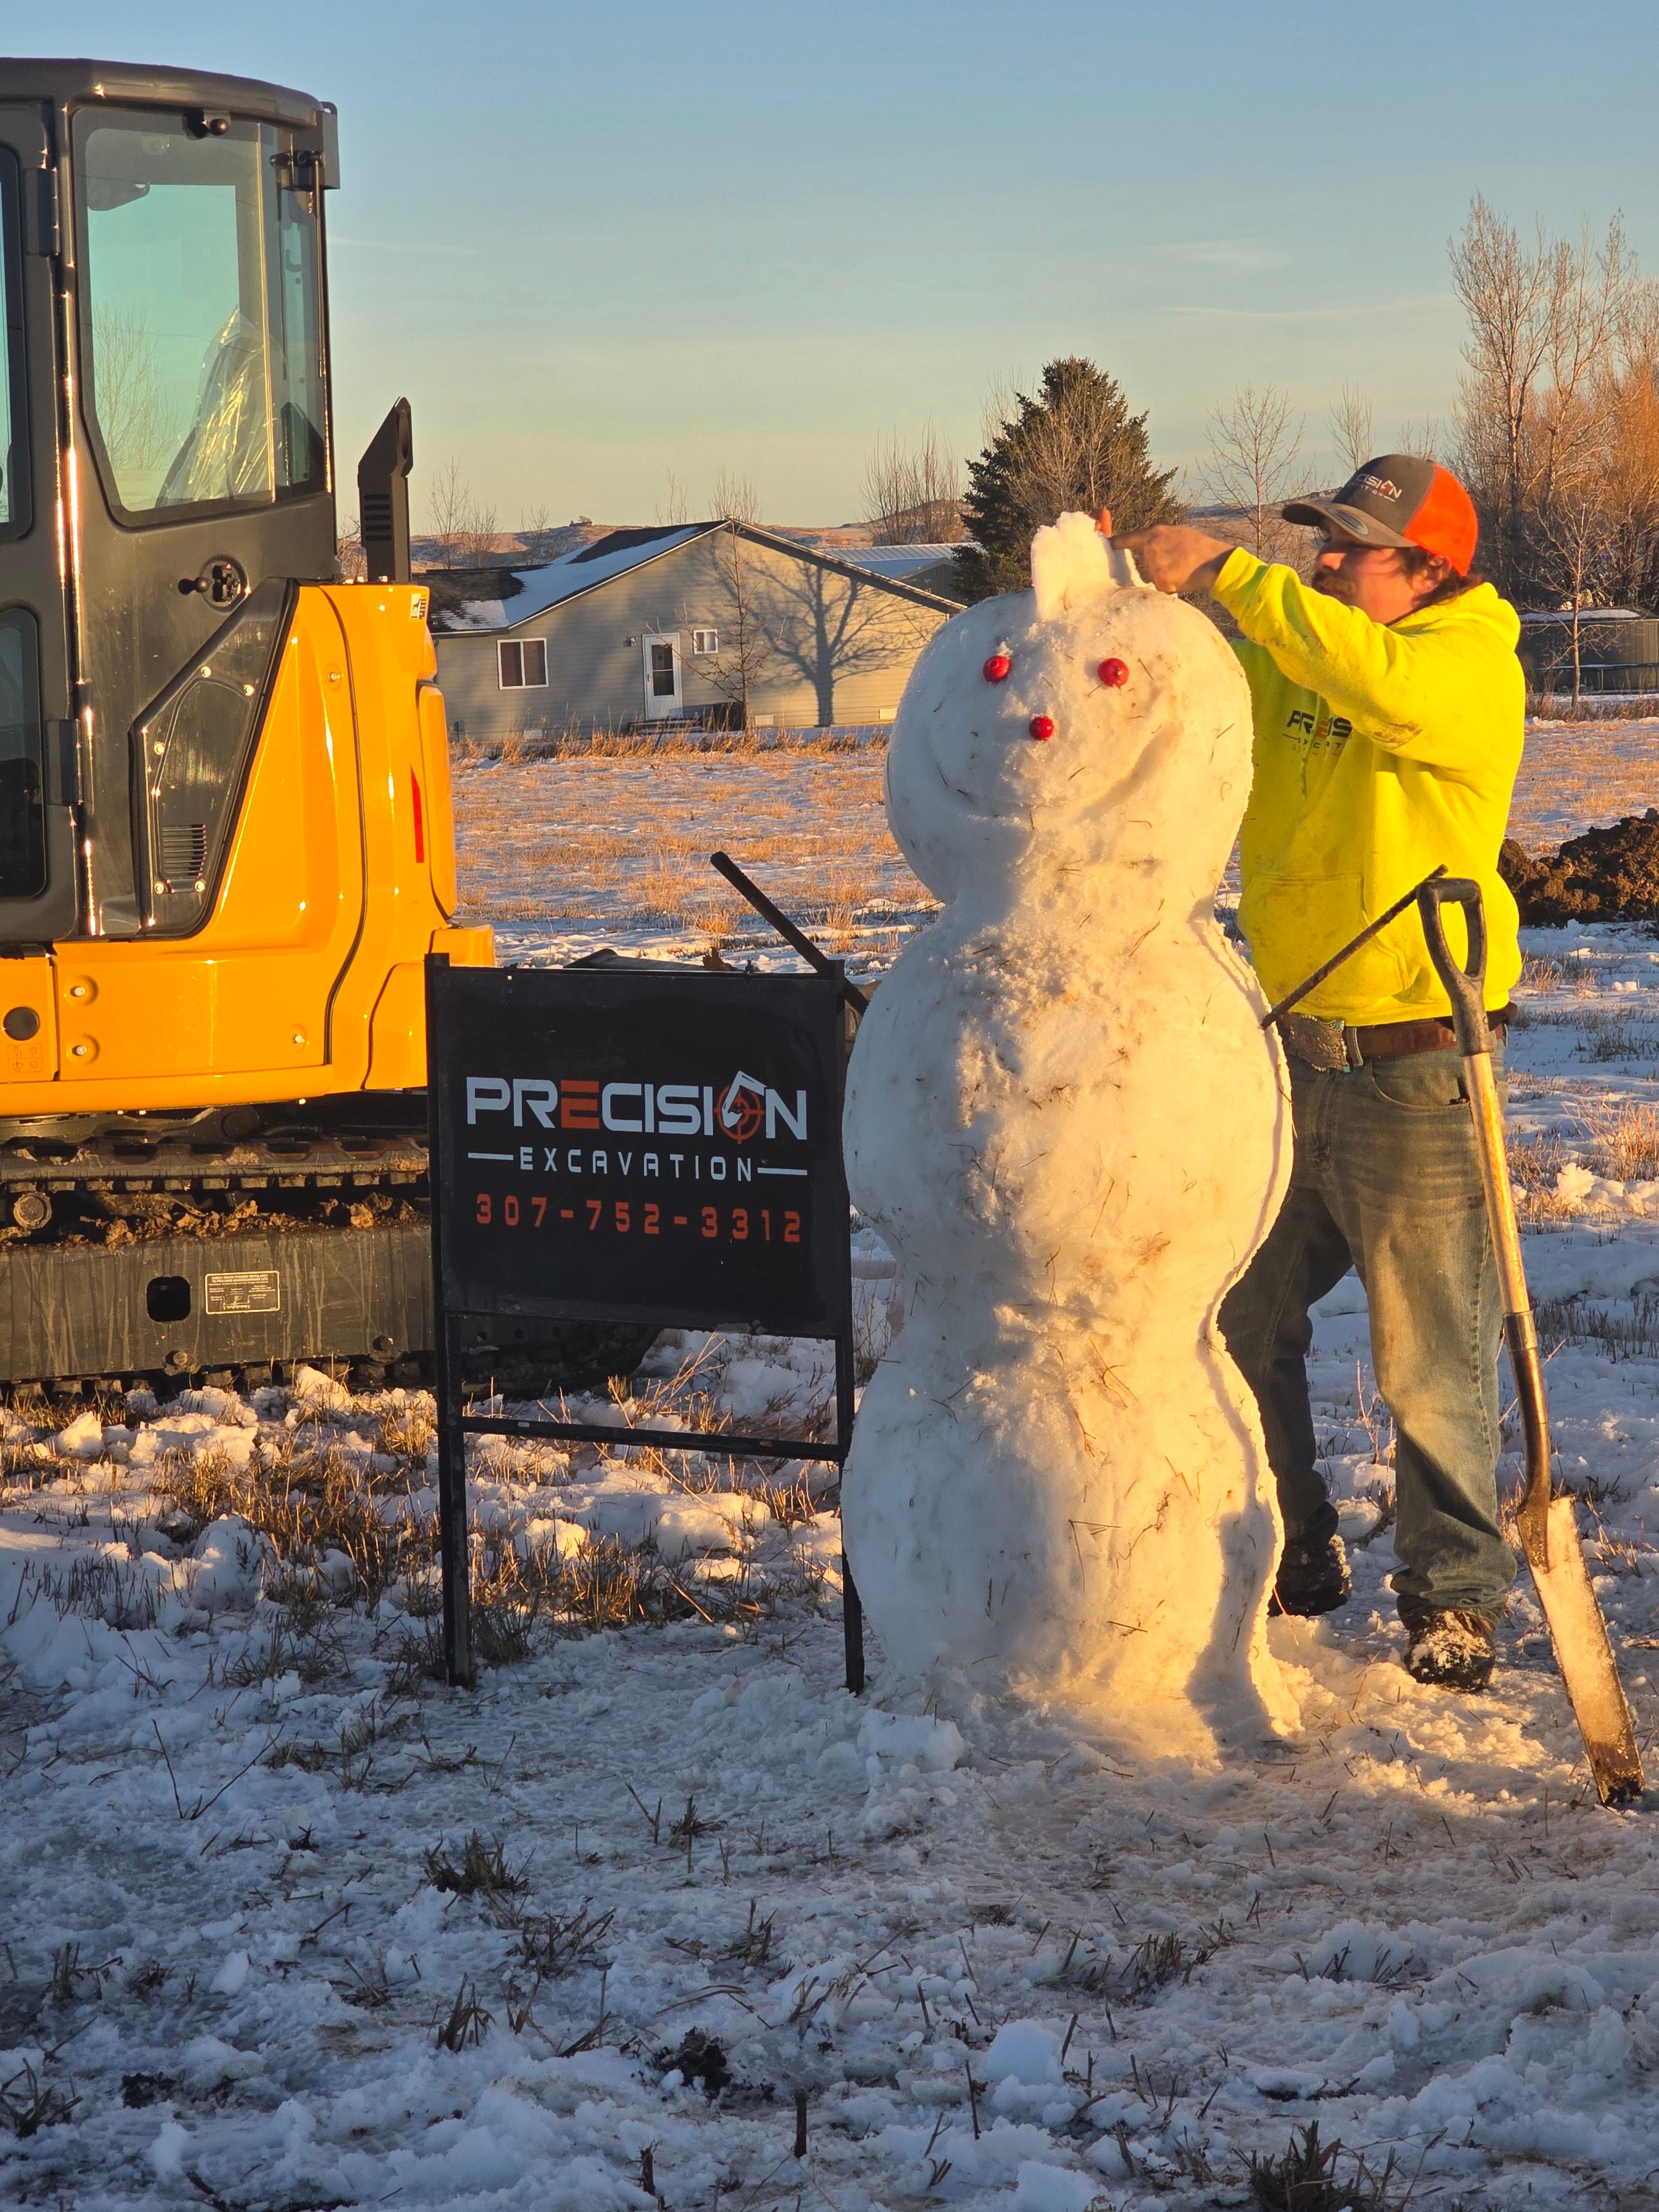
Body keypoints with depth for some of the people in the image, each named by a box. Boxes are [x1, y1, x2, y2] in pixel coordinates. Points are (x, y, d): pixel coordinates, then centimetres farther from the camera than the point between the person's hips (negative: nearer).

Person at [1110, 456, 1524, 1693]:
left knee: (1431, 1358, 0)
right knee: (1239, 1322, 13)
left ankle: (1455, 1598, 14)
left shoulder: (1474, 669, -12)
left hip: (1417, 1069, -7)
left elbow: (1374, 678, -32)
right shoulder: (1278, 653, 8)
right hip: (1289, 1049, 7)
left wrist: (1225, 571, -29)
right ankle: (1295, 1559, 30)